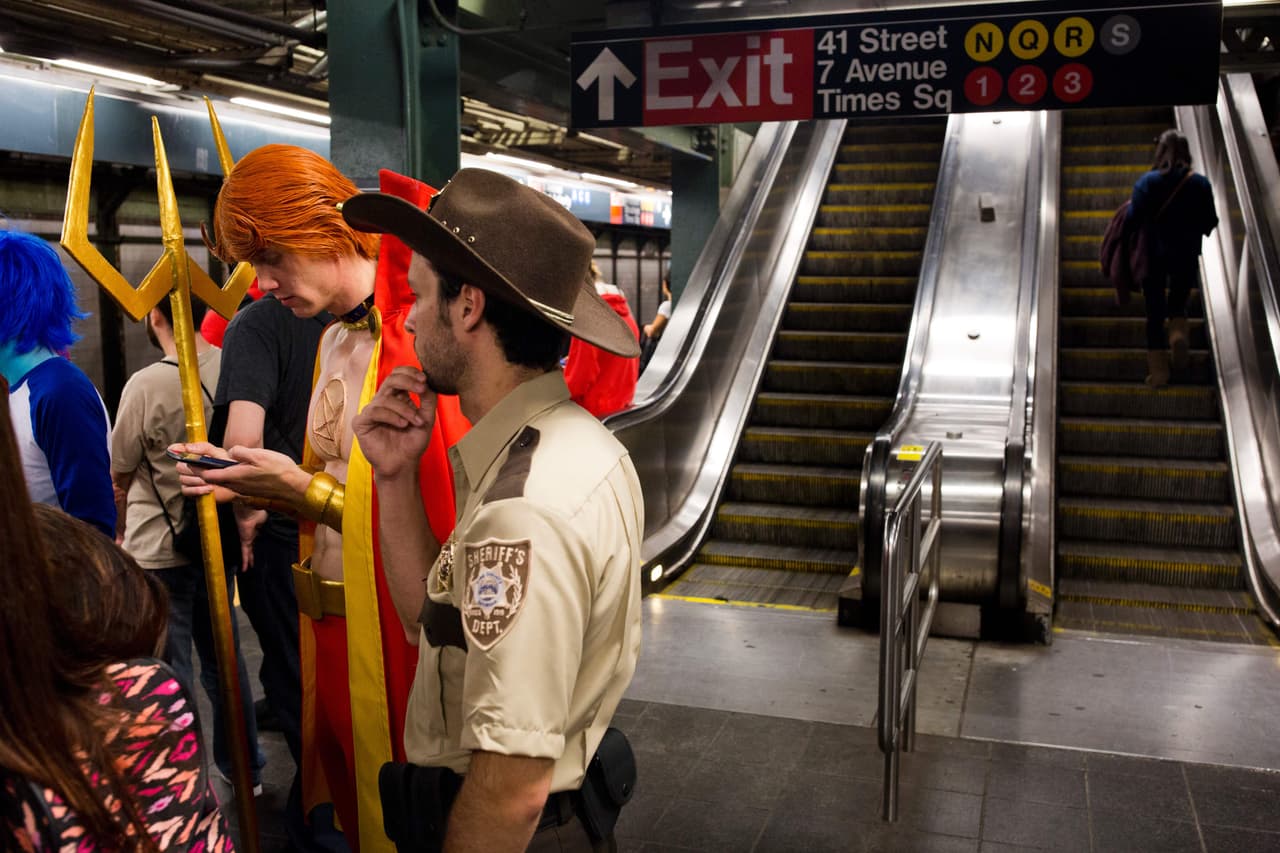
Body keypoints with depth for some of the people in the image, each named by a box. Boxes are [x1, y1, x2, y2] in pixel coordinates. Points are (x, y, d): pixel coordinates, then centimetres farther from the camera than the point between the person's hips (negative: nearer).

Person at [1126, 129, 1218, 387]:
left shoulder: (1147, 182, -11)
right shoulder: (1200, 184, -5)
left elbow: (1133, 220, -13)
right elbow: (1209, 223, -1)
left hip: (1153, 256, -1)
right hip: (1186, 257, 1)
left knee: (1155, 311, 7)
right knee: (1178, 303, 22)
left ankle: (1158, 370, 6)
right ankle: (1178, 333, -10)